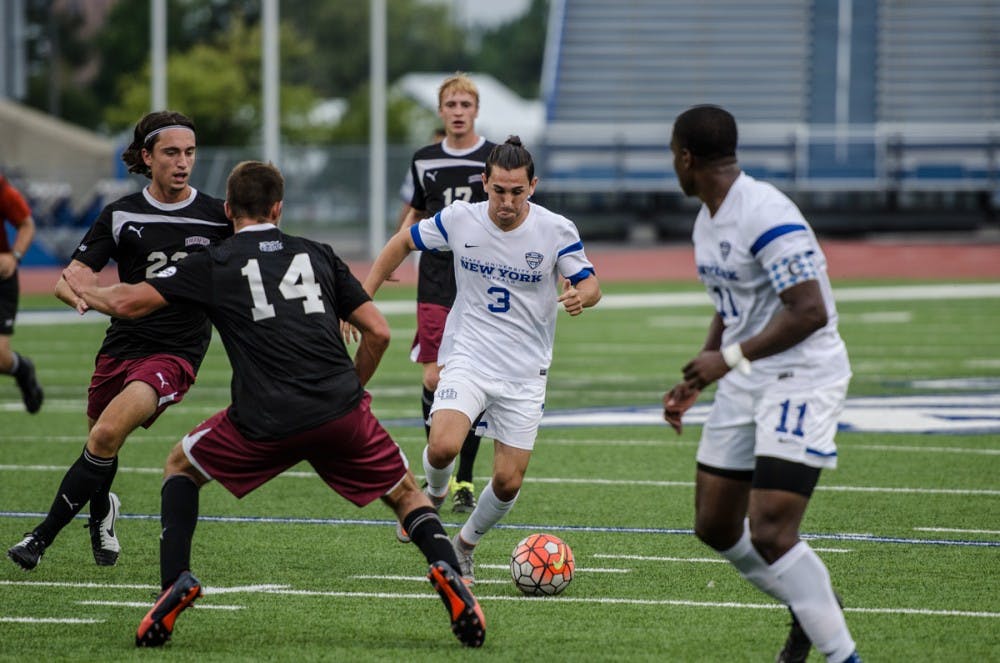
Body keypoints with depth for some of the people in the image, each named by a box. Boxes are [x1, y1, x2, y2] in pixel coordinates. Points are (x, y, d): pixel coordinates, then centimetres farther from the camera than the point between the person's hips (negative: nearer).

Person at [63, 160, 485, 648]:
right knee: (406, 493, 21)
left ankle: (176, 581, 7)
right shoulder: (318, 255, 19)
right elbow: (378, 333, 15)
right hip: (341, 414, 2)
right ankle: (446, 571, -9)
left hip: (264, 423, -2)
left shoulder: (213, 264, 12)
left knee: (181, 467, 24)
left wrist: (86, 290, 31)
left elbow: (129, 302, 9)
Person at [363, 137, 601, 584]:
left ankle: (464, 546, 28)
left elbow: (591, 286, -4)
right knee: (443, 447, -26)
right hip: (468, 358, -1)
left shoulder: (557, 231, -10)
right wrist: (363, 296, 4)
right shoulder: (458, 220, -7)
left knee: (508, 481, -2)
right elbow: (403, 243, 9)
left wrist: (580, 297, -29)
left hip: (525, 373, 1)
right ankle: (434, 495, 11)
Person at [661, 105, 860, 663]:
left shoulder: (765, 214, -21)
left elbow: (810, 311, -26)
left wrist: (729, 358, -23)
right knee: (716, 526, 12)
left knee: (770, 534, -18)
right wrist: (696, 383, 17)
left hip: (802, 379, -10)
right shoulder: (708, 220, 10)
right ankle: (812, 607, 32)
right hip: (745, 385, 10)